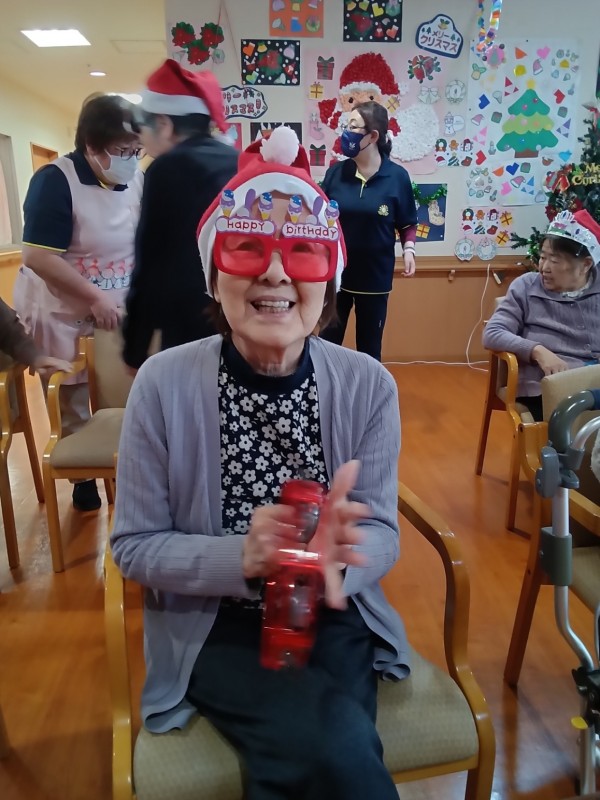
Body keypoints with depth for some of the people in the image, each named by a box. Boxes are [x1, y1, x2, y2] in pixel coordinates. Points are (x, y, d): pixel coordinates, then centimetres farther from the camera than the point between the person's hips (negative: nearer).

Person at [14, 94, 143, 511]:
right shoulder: (55, 180, -16)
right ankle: (82, 476, 28)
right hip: (62, 316, -4)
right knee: (72, 406, 9)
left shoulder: (136, 180, 0)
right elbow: (38, 257, -21)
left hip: (119, 312, 4)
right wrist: (95, 297, -23)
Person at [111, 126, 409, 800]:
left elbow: (381, 531, -5)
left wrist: (338, 555, -29)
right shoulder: (163, 383, -13)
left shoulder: (369, 385, -8)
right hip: (212, 626, -1)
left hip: (335, 620, 2)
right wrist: (243, 558, -26)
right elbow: (133, 546, -8)